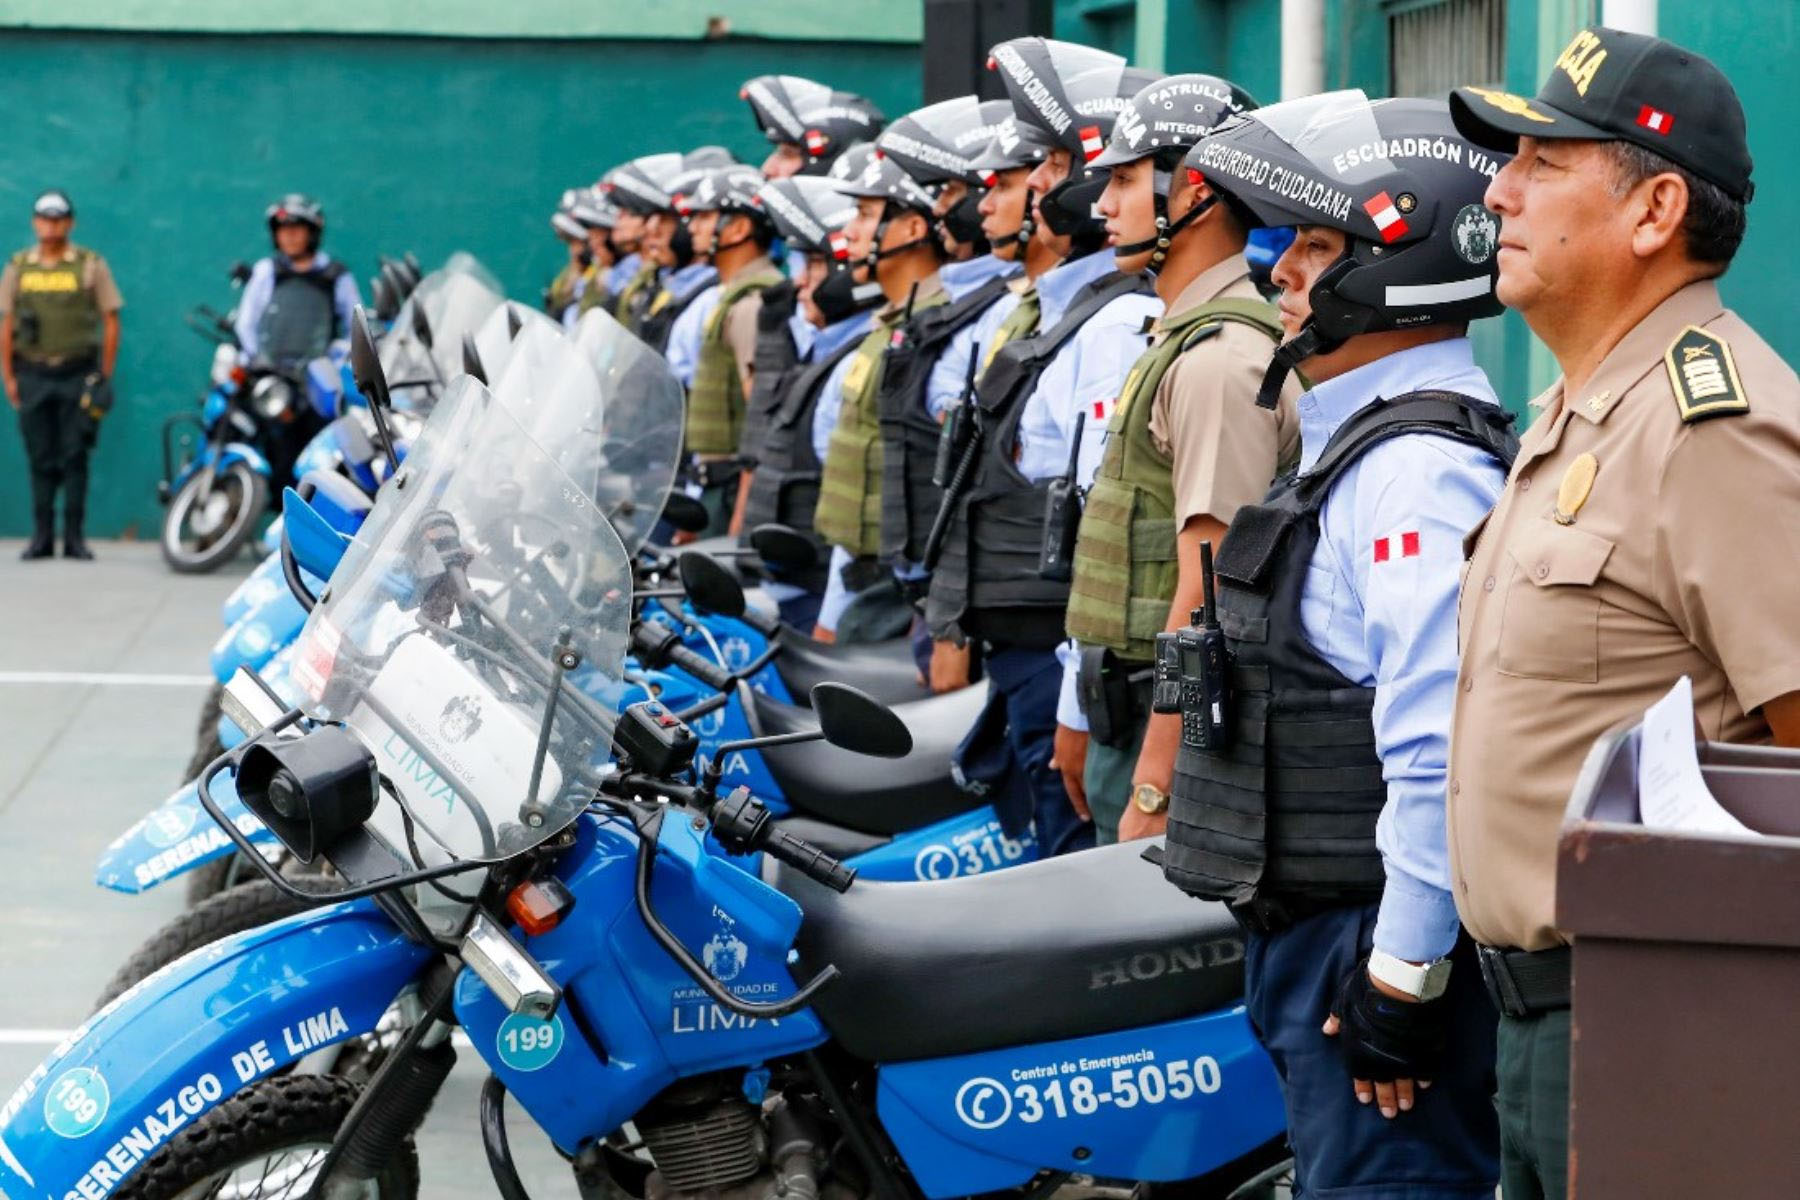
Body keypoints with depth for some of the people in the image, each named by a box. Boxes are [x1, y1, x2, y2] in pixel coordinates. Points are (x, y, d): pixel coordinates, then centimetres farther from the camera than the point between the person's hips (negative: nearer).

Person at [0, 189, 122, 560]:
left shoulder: (91, 265, 2)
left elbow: (111, 322, 2)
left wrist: (104, 376, -2)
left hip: (78, 375, -2)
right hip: (32, 374, 2)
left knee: (75, 458, -1)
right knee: (40, 460, 4)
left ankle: (75, 537, 3)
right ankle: (41, 537, 8)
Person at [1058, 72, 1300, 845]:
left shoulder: (1220, 360, -17)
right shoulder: (1181, 340, 17)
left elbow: (1205, 596, -22)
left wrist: (1153, 790, -23)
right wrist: (1081, 720, 23)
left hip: (1175, 727, -10)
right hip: (1130, 719, 10)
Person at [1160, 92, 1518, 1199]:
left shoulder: (1422, 467, -19)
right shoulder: (1358, 440, 17)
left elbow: (1444, 751, -27)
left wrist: (1405, 975, -24)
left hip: (1373, 940, -11)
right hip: (1311, 930, 11)